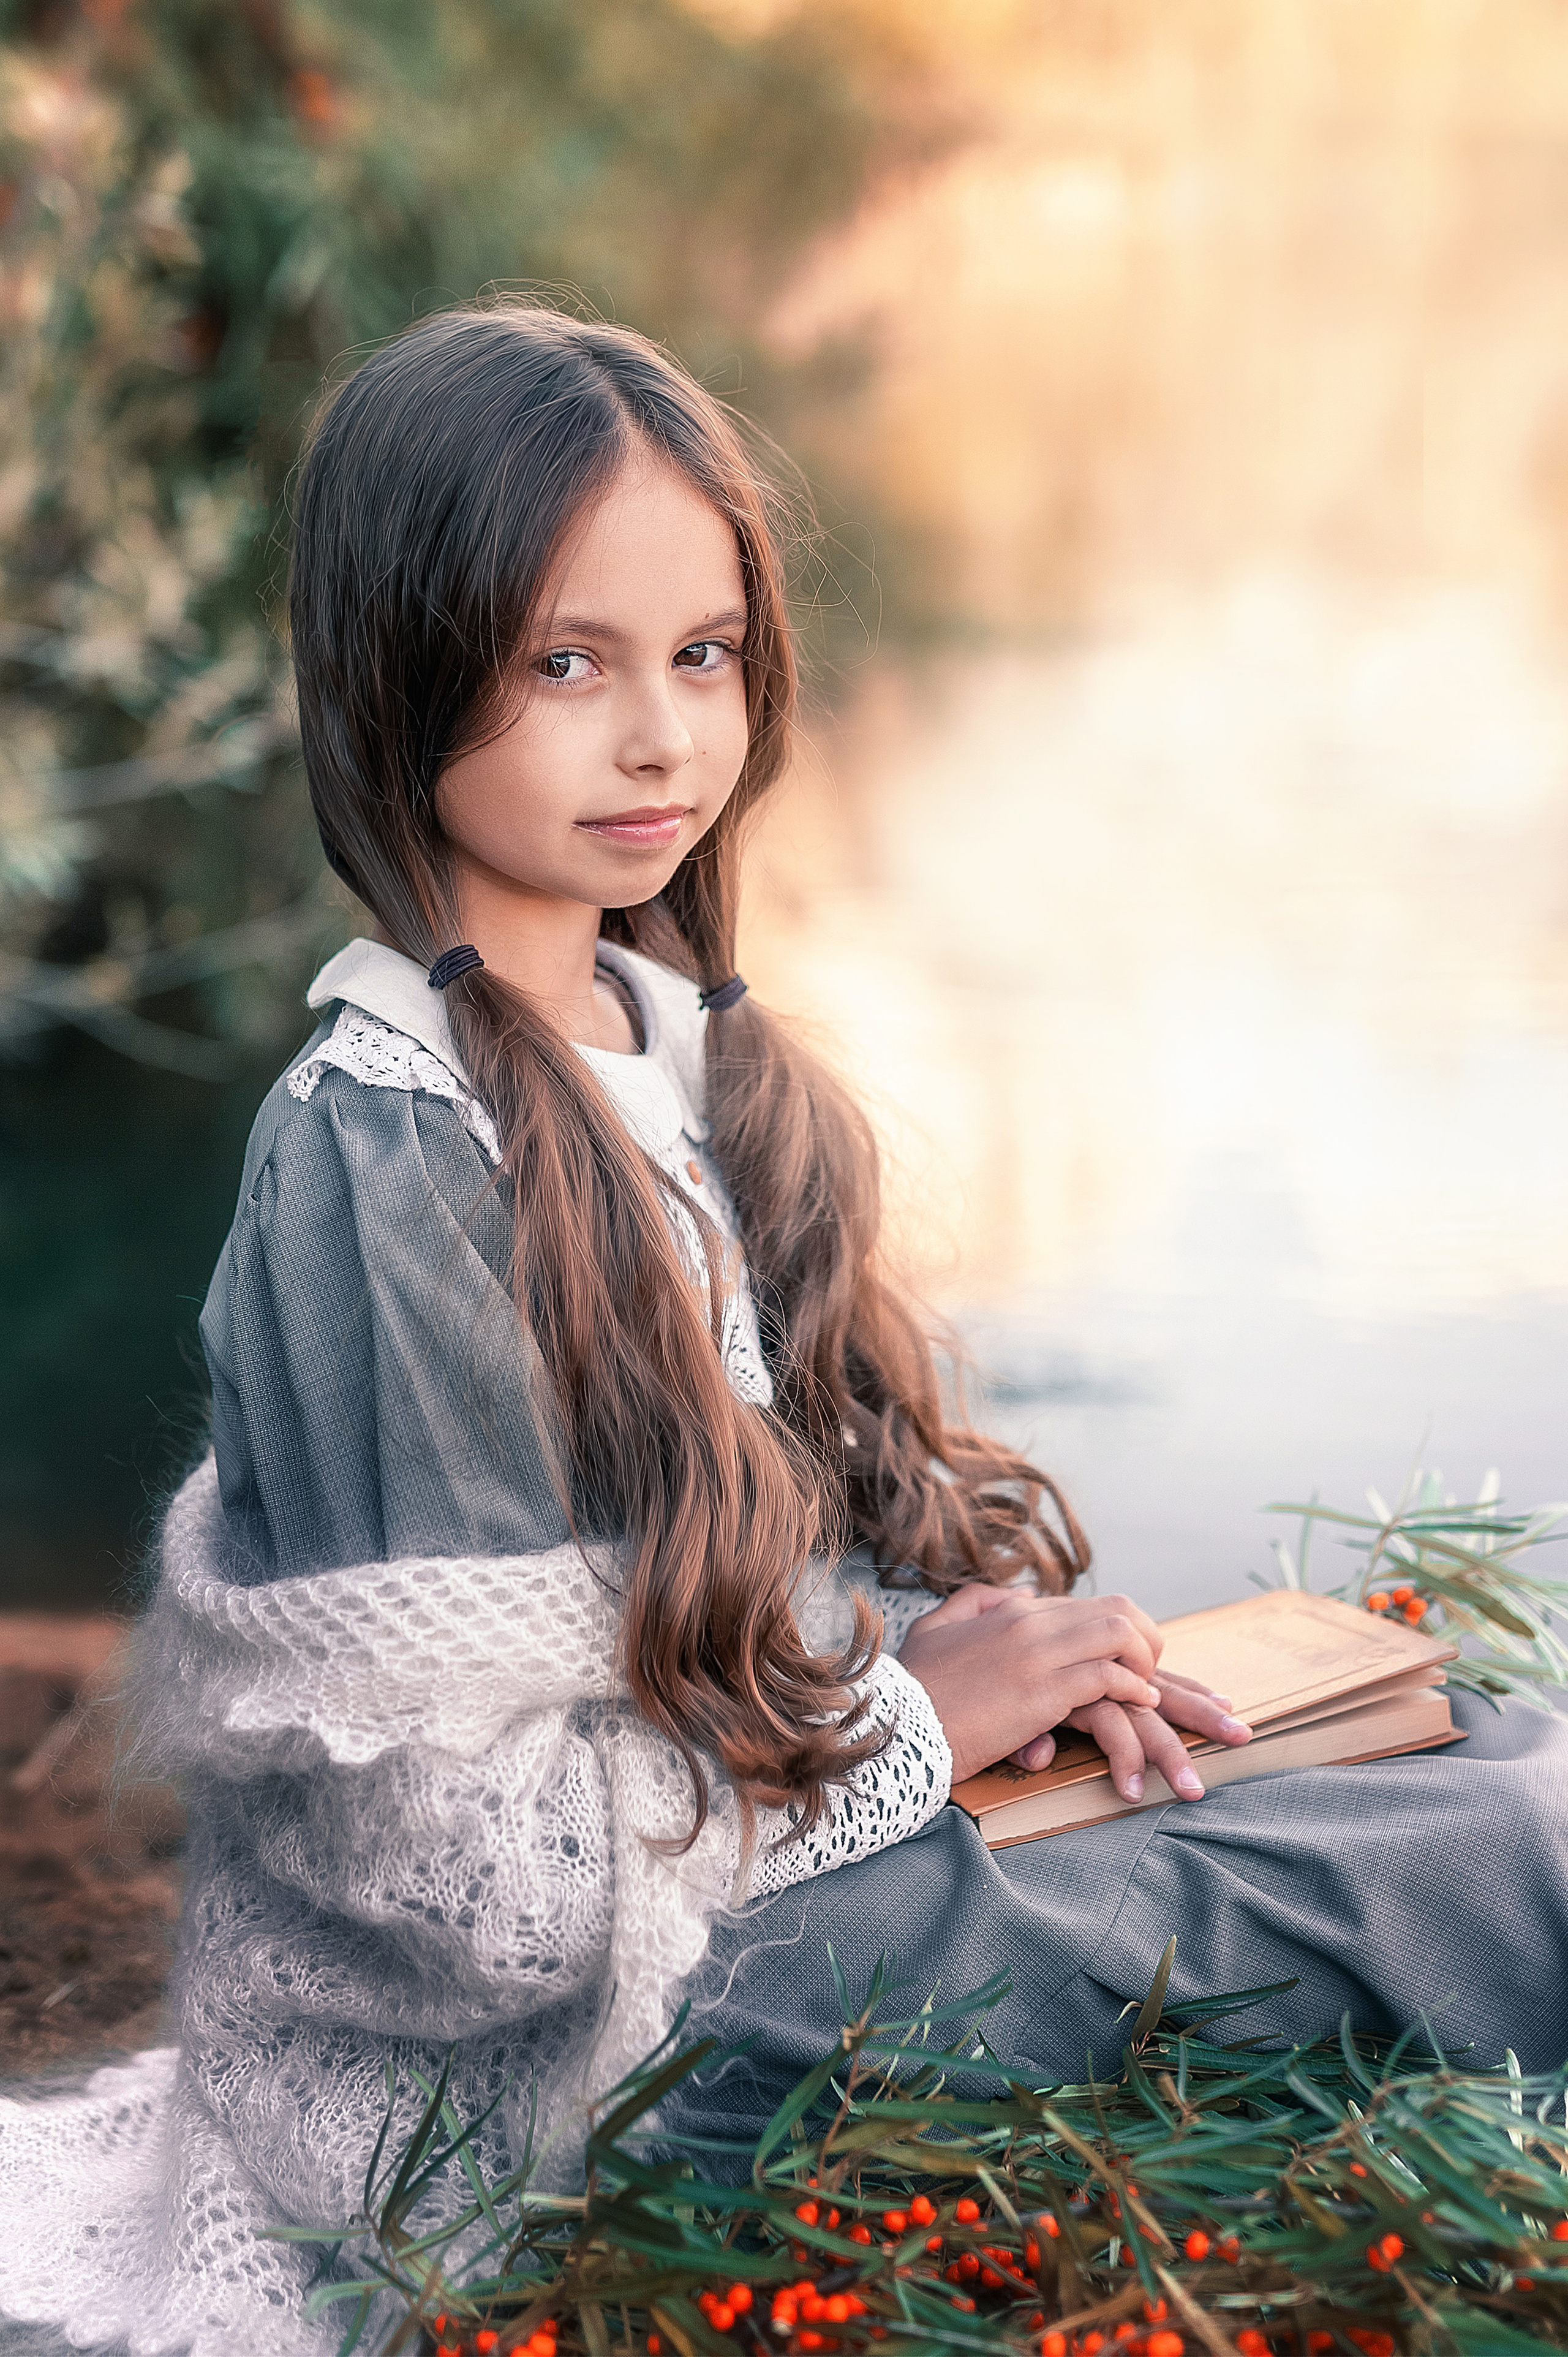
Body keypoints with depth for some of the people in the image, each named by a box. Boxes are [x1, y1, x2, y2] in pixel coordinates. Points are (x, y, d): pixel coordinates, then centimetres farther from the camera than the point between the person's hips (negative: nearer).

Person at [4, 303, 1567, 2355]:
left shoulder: (681, 1043, 3)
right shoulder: (381, 1157, -23)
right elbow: (464, 1874, -23)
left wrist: (965, 1627, -4)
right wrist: (907, 1720, -14)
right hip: (574, 2024, -8)